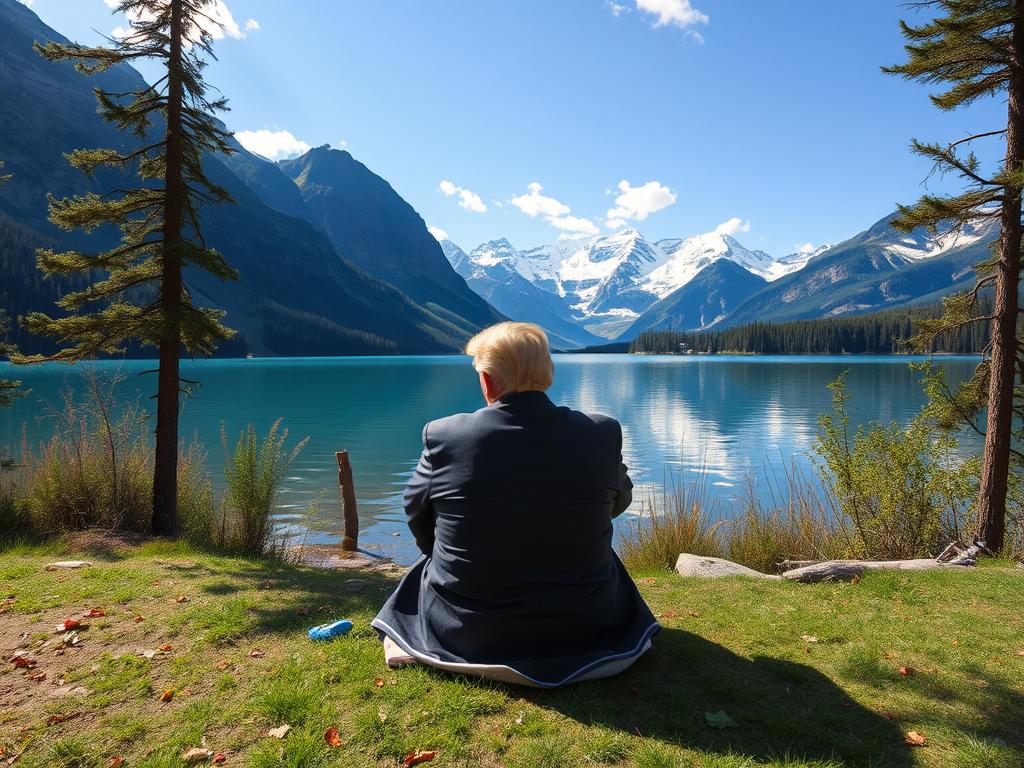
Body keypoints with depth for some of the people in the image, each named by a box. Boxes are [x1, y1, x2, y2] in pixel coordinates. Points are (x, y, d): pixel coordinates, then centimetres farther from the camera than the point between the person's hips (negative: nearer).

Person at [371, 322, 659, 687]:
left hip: (465, 631, 0)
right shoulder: (603, 433, -17)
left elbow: (416, 512, 0)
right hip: (582, 628, 1)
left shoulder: (444, 436, -20)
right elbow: (620, 500, 5)